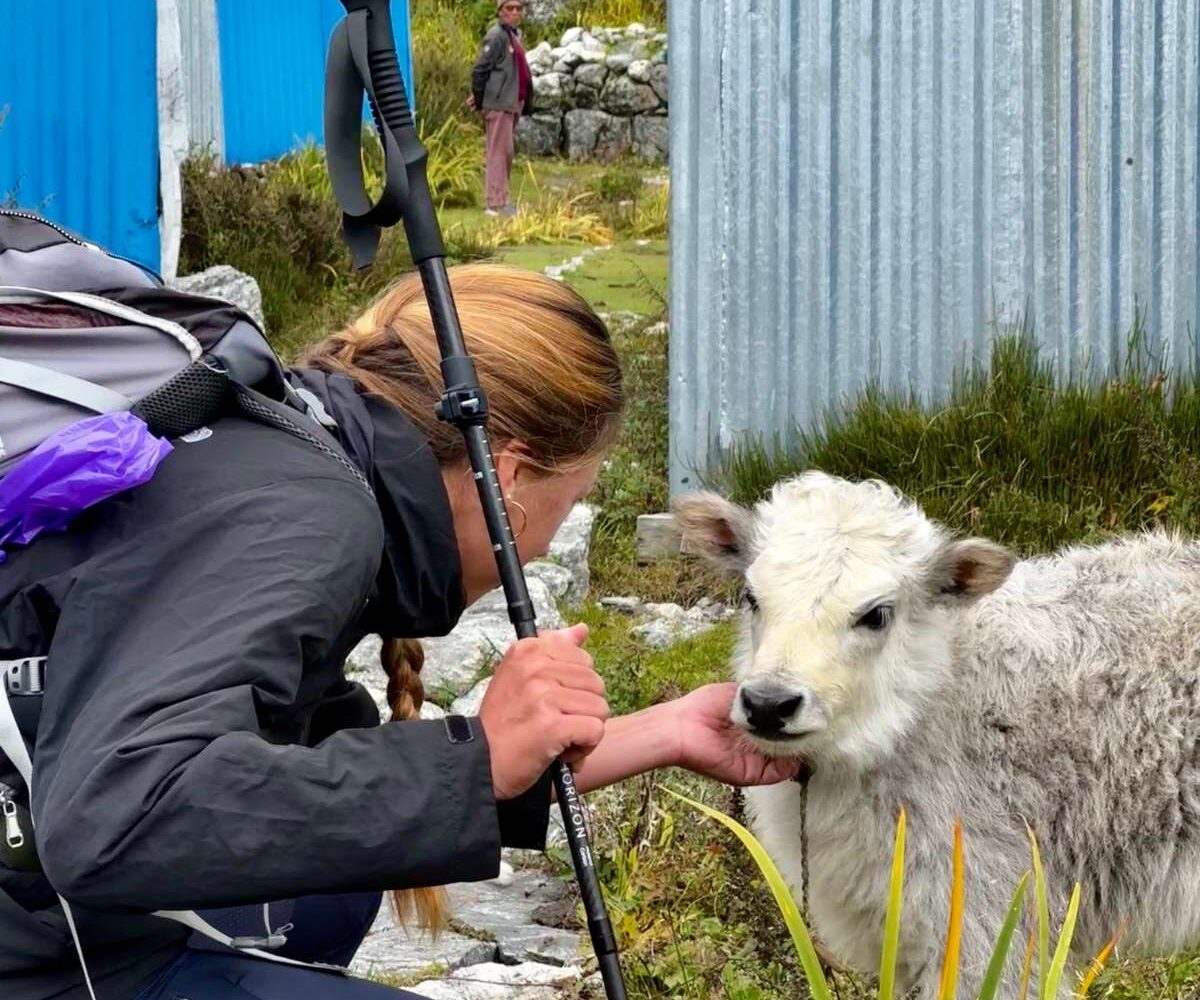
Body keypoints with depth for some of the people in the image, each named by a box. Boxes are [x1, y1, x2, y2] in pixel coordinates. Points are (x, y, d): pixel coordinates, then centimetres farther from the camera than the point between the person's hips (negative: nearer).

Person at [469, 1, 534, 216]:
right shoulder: (497, 36, -12)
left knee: (506, 152, 12)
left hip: (513, 104, 9)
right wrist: (478, 98, -11)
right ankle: (497, 203, -9)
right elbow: (480, 69, -15)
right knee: (499, 151, -9)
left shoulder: (514, 35, 16)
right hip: (499, 103, -9)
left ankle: (500, 199, 18)